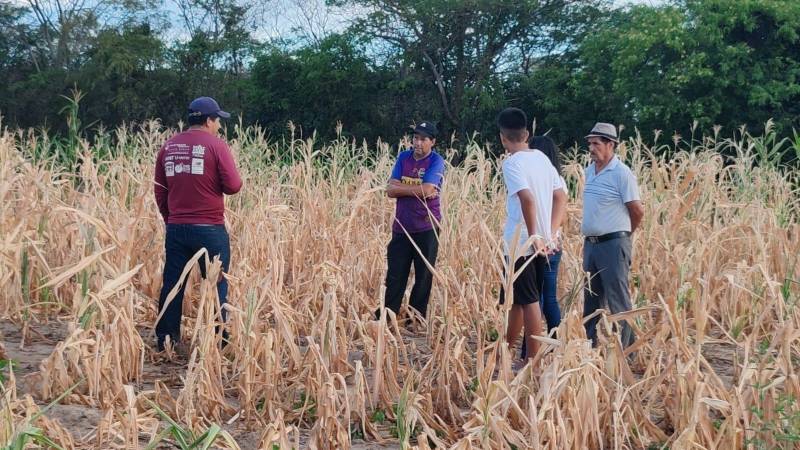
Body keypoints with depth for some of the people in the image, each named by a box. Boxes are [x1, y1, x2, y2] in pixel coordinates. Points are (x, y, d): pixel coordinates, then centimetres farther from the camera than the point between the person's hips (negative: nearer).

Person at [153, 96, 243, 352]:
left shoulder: (169, 147, 8)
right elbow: (233, 186, -11)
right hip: (209, 229, -5)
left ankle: (165, 340, 16)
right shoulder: (216, 145, -8)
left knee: (172, 285, 11)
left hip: (176, 228, 5)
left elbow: (160, 191, 12)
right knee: (216, 286, 5)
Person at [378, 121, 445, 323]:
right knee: (395, 276, 5)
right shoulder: (403, 158, 7)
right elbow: (390, 190, -1)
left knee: (424, 276, 5)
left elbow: (426, 190, -20)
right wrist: (417, 189, -12)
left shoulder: (436, 162, -6)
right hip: (401, 227, 4)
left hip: (426, 228, -4)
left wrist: (401, 187, -8)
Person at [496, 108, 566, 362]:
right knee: (517, 299, 18)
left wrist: (533, 235, -22)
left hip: (521, 243, -7)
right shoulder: (541, 158, 10)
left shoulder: (512, 163, -12)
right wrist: (548, 232, 14)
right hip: (541, 243, 7)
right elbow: (561, 197, 12)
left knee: (528, 301, -3)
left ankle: (533, 360, 1)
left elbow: (527, 199, -26)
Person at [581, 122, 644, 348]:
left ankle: (624, 348, 1)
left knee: (618, 300, -4)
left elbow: (638, 211, -10)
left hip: (613, 245, -8)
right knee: (591, 298, 14)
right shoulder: (590, 171, 12)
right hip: (590, 244, 8)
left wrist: (623, 233, 4)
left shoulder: (621, 173, -12)